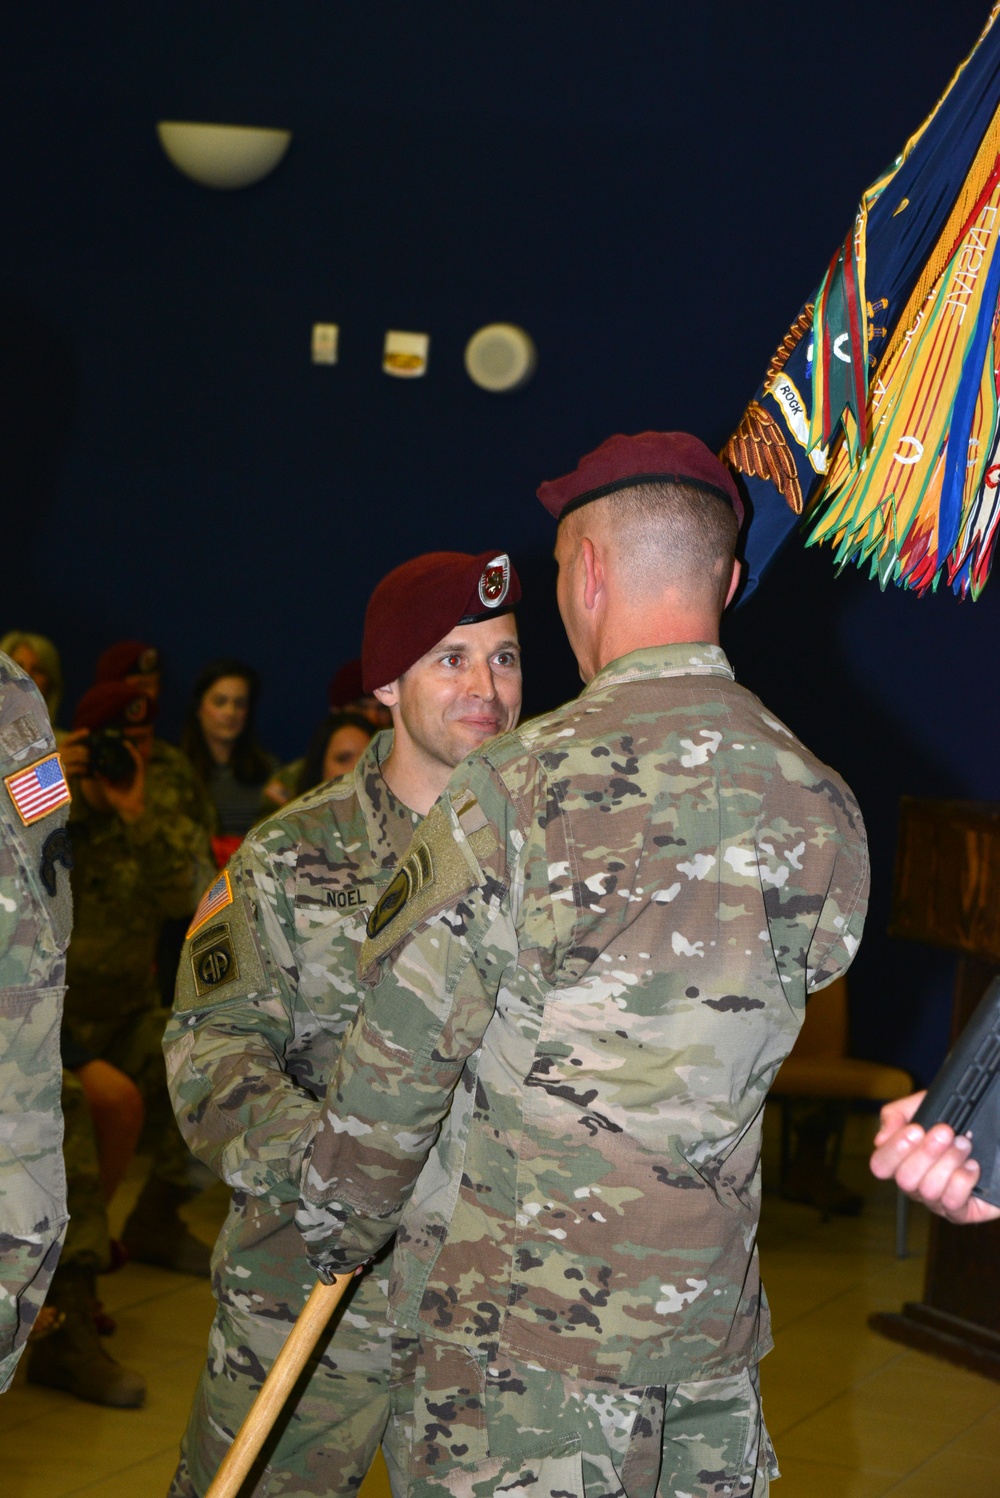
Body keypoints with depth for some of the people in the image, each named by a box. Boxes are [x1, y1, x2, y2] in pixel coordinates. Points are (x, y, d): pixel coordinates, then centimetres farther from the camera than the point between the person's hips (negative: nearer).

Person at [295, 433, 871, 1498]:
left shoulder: (519, 789, -17)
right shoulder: (822, 810, 0)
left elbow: (402, 1054, -12)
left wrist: (340, 1221, 5)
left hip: (519, 1305, -5)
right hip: (714, 1323, 5)